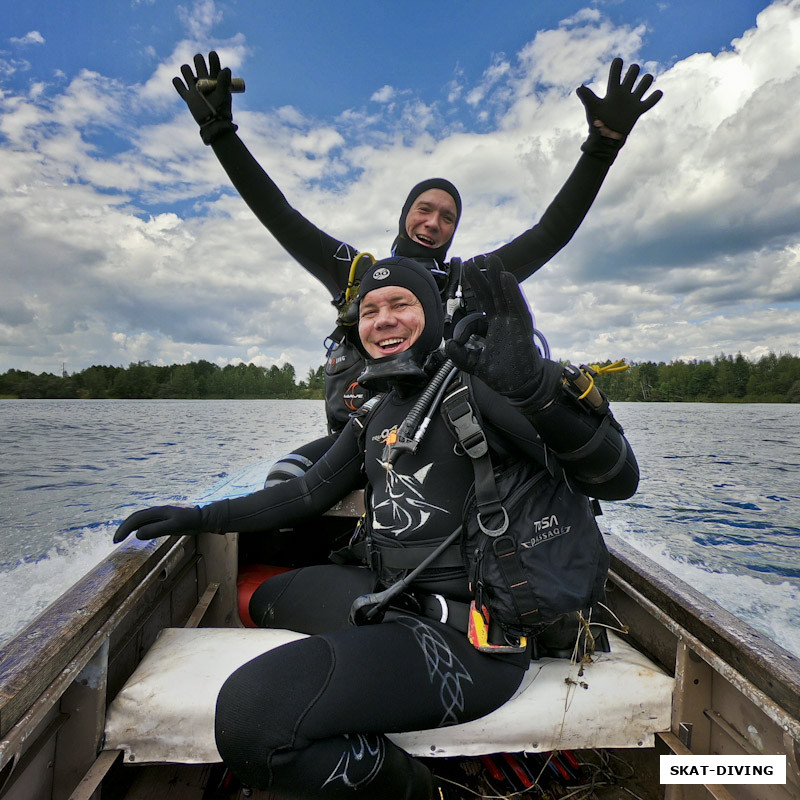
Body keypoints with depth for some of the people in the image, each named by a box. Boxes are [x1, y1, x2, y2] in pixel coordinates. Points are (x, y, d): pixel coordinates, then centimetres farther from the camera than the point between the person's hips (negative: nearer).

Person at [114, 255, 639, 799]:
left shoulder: (478, 382, -12)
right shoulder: (375, 417, 11)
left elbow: (619, 479, -17)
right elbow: (310, 492, 20)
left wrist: (534, 381, -34)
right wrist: (202, 518, 18)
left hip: (464, 632, -8)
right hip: (390, 600, 9)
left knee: (250, 715, -24)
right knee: (266, 598, 26)